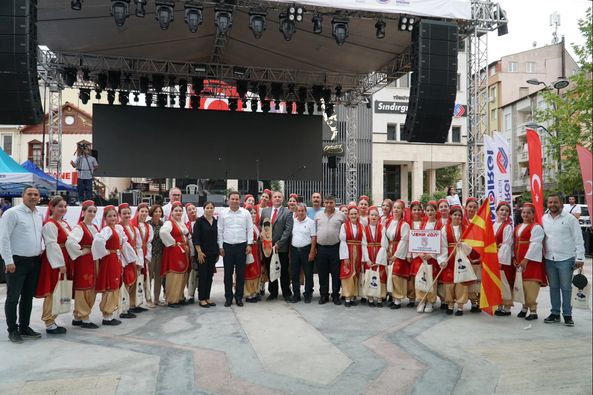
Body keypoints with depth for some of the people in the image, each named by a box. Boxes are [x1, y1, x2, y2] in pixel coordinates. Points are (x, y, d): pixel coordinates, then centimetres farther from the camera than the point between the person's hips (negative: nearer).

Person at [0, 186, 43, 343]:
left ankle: (24, 327, 24)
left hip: (34, 262, 7)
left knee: (28, 297, 13)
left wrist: (41, 250, 10)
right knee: (13, 297, 1)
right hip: (17, 261, -7)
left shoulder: (38, 215, 12)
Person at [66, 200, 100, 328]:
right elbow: (69, 242, -30)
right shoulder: (79, 227, -12)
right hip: (83, 262, -9)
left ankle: (78, 317, 23)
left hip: (93, 262, 9)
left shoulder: (95, 227, 13)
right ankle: (84, 319, 4)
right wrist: (80, 252, -20)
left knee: (91, 289, 12)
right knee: (83, 289, -2)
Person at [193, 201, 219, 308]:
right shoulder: (199, 221, -5)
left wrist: (217, 252, 11)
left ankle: (207, 297, 18)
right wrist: (199, 252, -15)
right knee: (202, 275, 0)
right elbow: (195, 237, -10)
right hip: (203, 253, -5)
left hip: (213, 253, 5)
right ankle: (201, 299, 9)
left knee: (210, 275, 9)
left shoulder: (215, 222, 9)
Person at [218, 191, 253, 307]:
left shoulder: (246, 213, 2)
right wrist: (220, 247, 1)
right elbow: (220, 231, 5)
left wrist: (249, 244, -3)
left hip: (242, 246, 0)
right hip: (227, 246, 0)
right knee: (228, 273, 5)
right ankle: (228, 297, 15)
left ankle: (239, 297, 16)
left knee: (241, 273, 5)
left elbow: (250, 229, 3)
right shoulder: (223, 214, 3)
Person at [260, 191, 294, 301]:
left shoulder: (287, 212, -2)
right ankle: (273, 292, 24)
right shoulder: (264, 211, 10)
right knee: (270, 271, 11)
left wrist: (279, 243, -14)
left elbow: (288, 230, -9)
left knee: (284, 272, 5)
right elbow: (260, 226, 11)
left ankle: (286, 294, 17)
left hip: (281, 247, -3)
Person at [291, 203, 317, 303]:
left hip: (306, 250, -4)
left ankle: (308, 295, 14)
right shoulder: (293, 222, 8)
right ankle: (296, 295, 18)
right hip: (294, 250, 4)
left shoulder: (310, 222, -4)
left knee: (308, 274, 3)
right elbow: (290, 236, 12)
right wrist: (290, 250, 4)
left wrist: (312, 252, -13)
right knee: (294, 274, 8)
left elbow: (314, 238, -8)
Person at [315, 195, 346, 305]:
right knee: (322, 273, 9)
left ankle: (335, 295, 16)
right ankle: (323, 295, 20)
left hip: (335, 248, -2)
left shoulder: (341, 215, 2)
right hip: (321, 248, 2)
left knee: (336, 273, 4)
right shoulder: (318, 215, 9)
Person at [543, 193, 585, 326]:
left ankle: (567, 315, 13)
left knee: (566, 288, 2)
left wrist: (579, 258, -9)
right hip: (549, 259, 4)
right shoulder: (544, 219, 8)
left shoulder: (570, 218, -5)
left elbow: (578, 240, -5)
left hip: (566, 259, -4)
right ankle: (555, 313, 22)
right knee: (553, 287, 12)